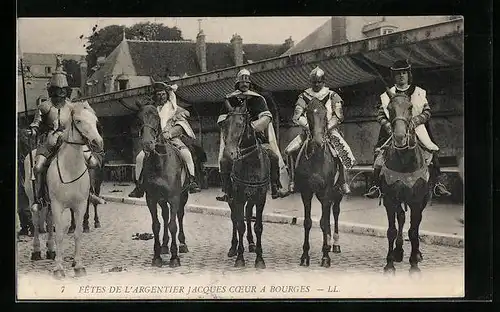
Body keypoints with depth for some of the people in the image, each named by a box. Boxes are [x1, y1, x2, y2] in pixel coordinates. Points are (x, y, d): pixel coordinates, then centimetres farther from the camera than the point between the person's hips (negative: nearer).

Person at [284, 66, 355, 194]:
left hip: (329, 130, -1)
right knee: (289, 151, -18)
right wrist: (308, 126, -21)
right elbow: (297, 117, -3)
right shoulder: (304, 97, 5)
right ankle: (292, 180, -2)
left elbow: (338, 116, -4)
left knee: (343, 153, -23)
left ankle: (343, 183, -5)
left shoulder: (332, 96, 3)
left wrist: (327, 127, -19)